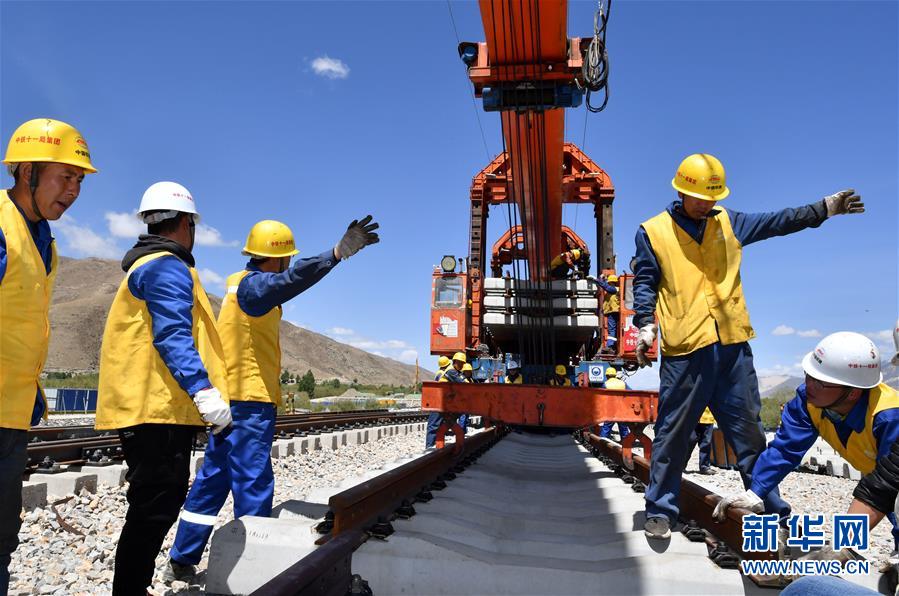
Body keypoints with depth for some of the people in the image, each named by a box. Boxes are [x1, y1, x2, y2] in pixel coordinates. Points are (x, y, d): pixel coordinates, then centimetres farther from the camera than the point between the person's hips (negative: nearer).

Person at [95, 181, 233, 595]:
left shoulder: (143, 266, 24)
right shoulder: (167, 266, -9)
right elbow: (173, 337, -22)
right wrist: (204, 390, -30)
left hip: (144, 406, 11)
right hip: (159, 407, -11)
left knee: (155, 505, 17)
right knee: (155, 508, -6)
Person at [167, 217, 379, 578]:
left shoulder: (238, 283, 14)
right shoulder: (253, 285, -16)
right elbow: (291, 279, -36)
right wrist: (336, 253, -50)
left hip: (230, 399, 10)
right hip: (251, 401, -10)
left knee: (212, 479, 15)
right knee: (253, 484, -6)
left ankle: (181, 561, 24)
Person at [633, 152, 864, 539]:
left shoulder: (728, 223, 14)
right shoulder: (652, 232, 2)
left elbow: (777, 222, 18)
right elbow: (644, 283, 1)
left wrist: (824, 208, 10)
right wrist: (645, 324, -11)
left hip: (732, 344, 4)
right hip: (684, 348, -4)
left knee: (747, 427, 12)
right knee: (673, 431, 0)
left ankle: (771, 503, 24)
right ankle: (660, 508, 12)